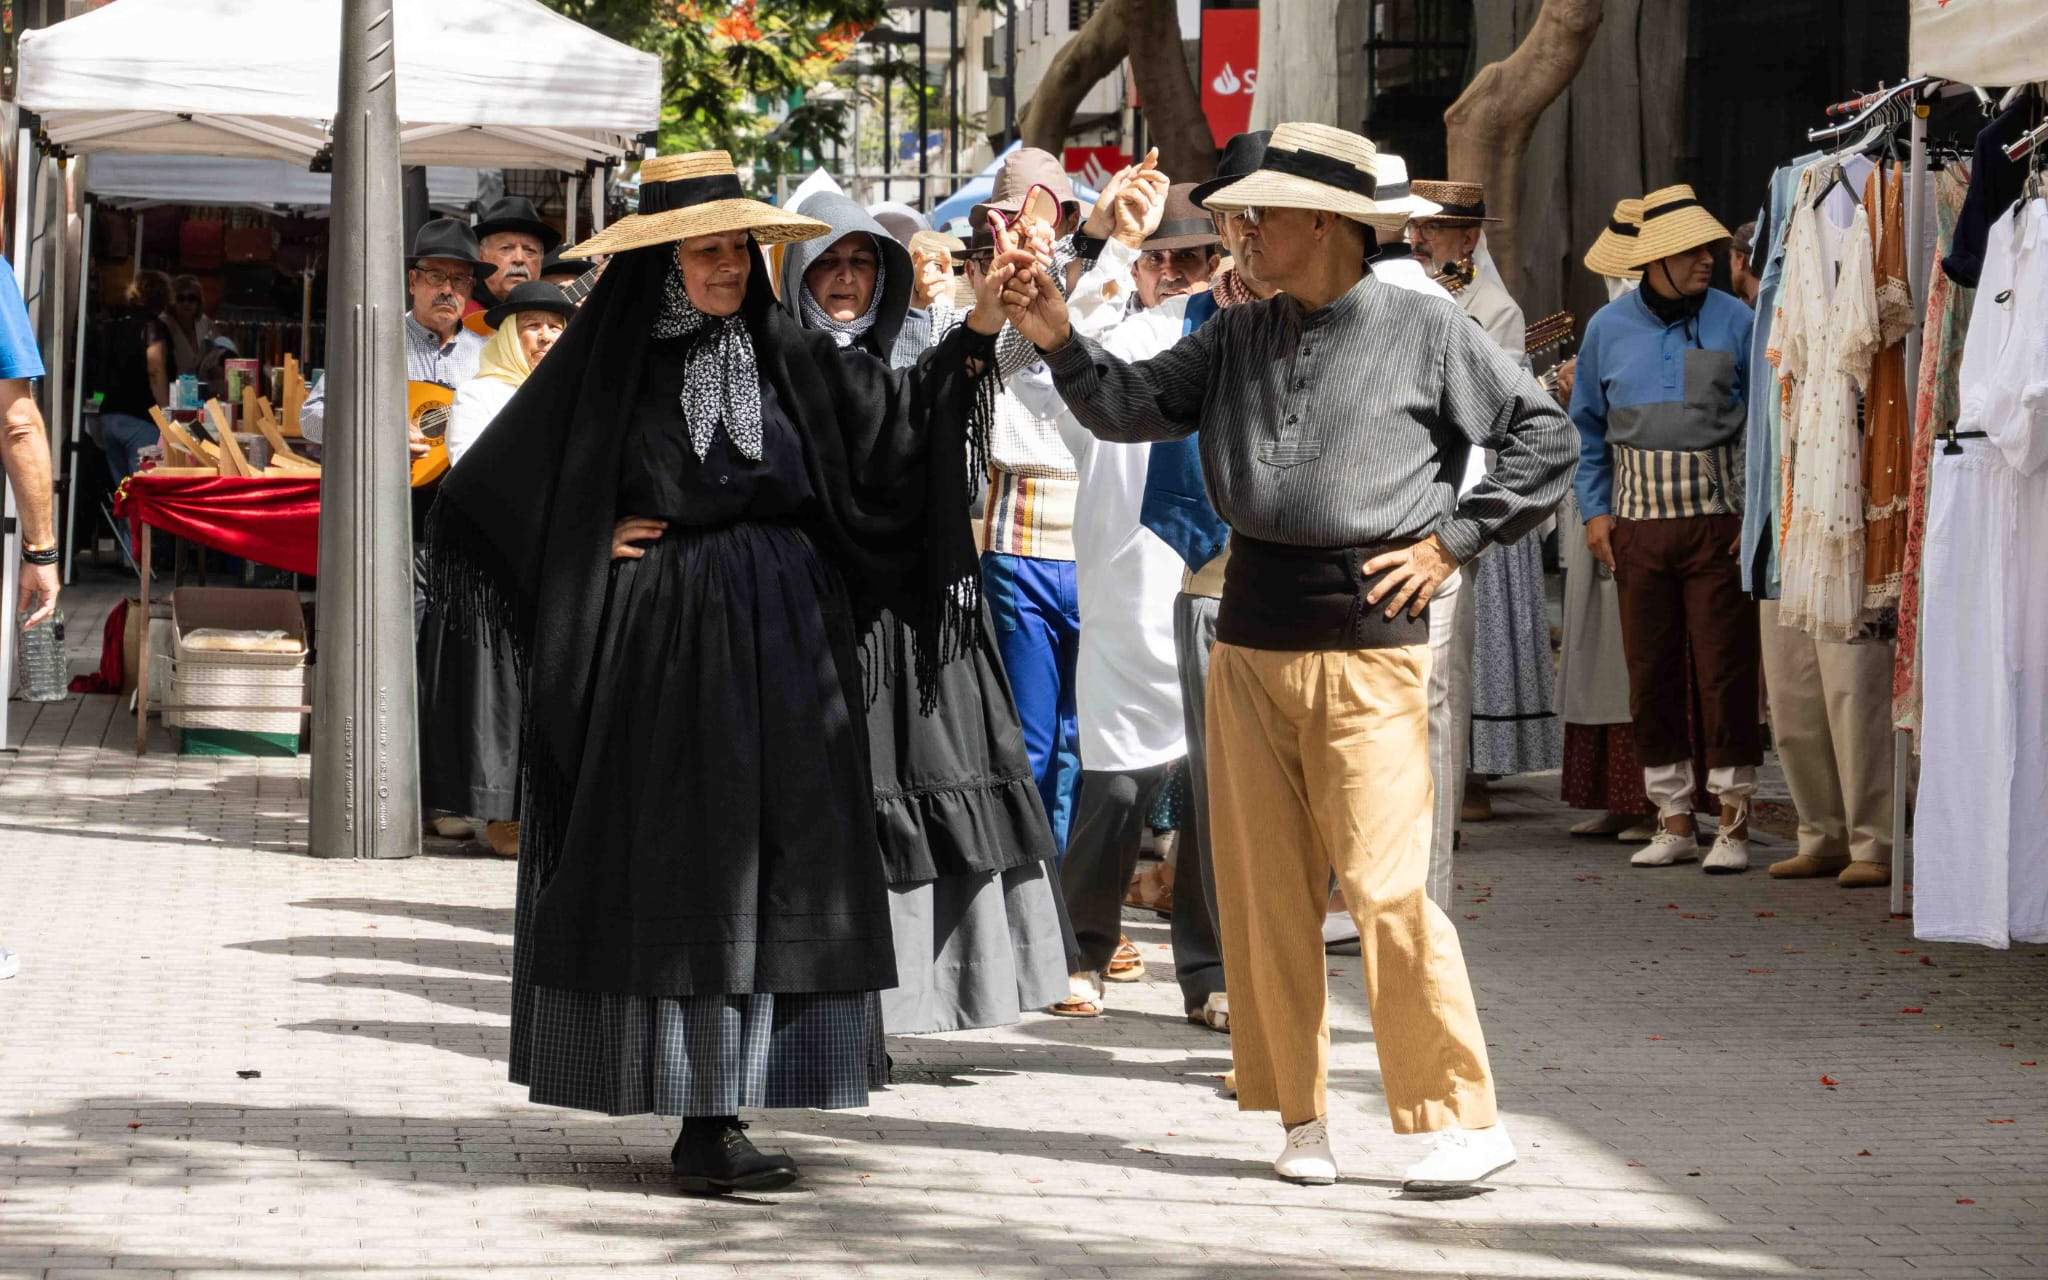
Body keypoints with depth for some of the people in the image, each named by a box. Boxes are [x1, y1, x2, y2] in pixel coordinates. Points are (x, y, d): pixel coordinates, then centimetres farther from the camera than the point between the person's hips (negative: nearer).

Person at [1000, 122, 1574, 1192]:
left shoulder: (1424, 331, -2)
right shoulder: (1238, 337, 11)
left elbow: (1543, 436, 3)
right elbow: (1135, 407, 5)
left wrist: (1451, 541, -2)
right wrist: (1059, 342, -10)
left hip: (1369, 636, -5)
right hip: (1250, 632, 5)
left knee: (1386, 885, -10)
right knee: (1262, 885, 6)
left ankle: (1465, 1118, -2)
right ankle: (1300, 1116, 15)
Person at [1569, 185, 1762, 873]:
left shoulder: (1734, 322, 0)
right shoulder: (1609, 328, 7)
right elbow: (1589, 428, 15)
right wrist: (1594, 511, 6)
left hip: (1718, 523, -3)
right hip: (1638, 525, 3)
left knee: (1725, 672, -6)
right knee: (1650, 673, 5)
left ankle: (1733, 824, -2)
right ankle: (1674, 822, 13)